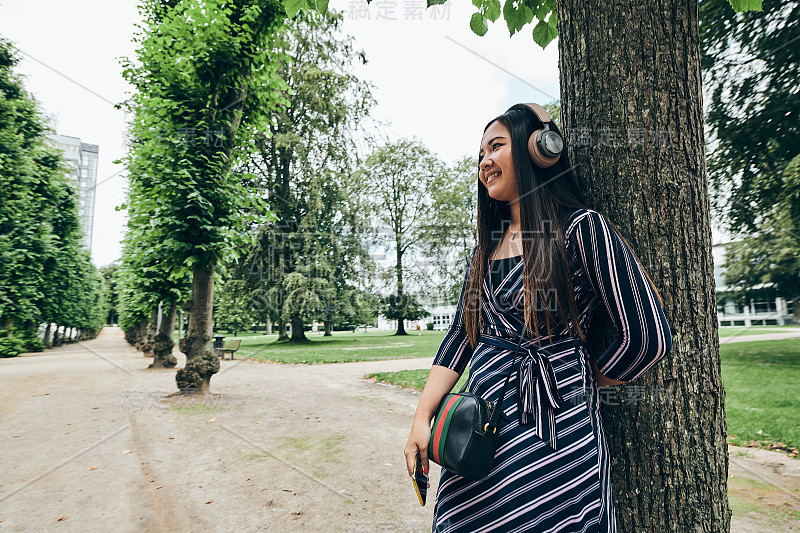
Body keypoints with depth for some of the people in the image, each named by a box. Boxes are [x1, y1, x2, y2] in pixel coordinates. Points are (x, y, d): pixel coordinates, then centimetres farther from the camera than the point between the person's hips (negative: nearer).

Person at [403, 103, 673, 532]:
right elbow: (461, 333, 8)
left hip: (555, 433, -6)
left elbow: (648, 337, -13)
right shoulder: (488, 243, 9)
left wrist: (580, 383, 1)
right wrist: (422, 417, 0)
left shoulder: (581, 229, -10)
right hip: (480, 425, 6)